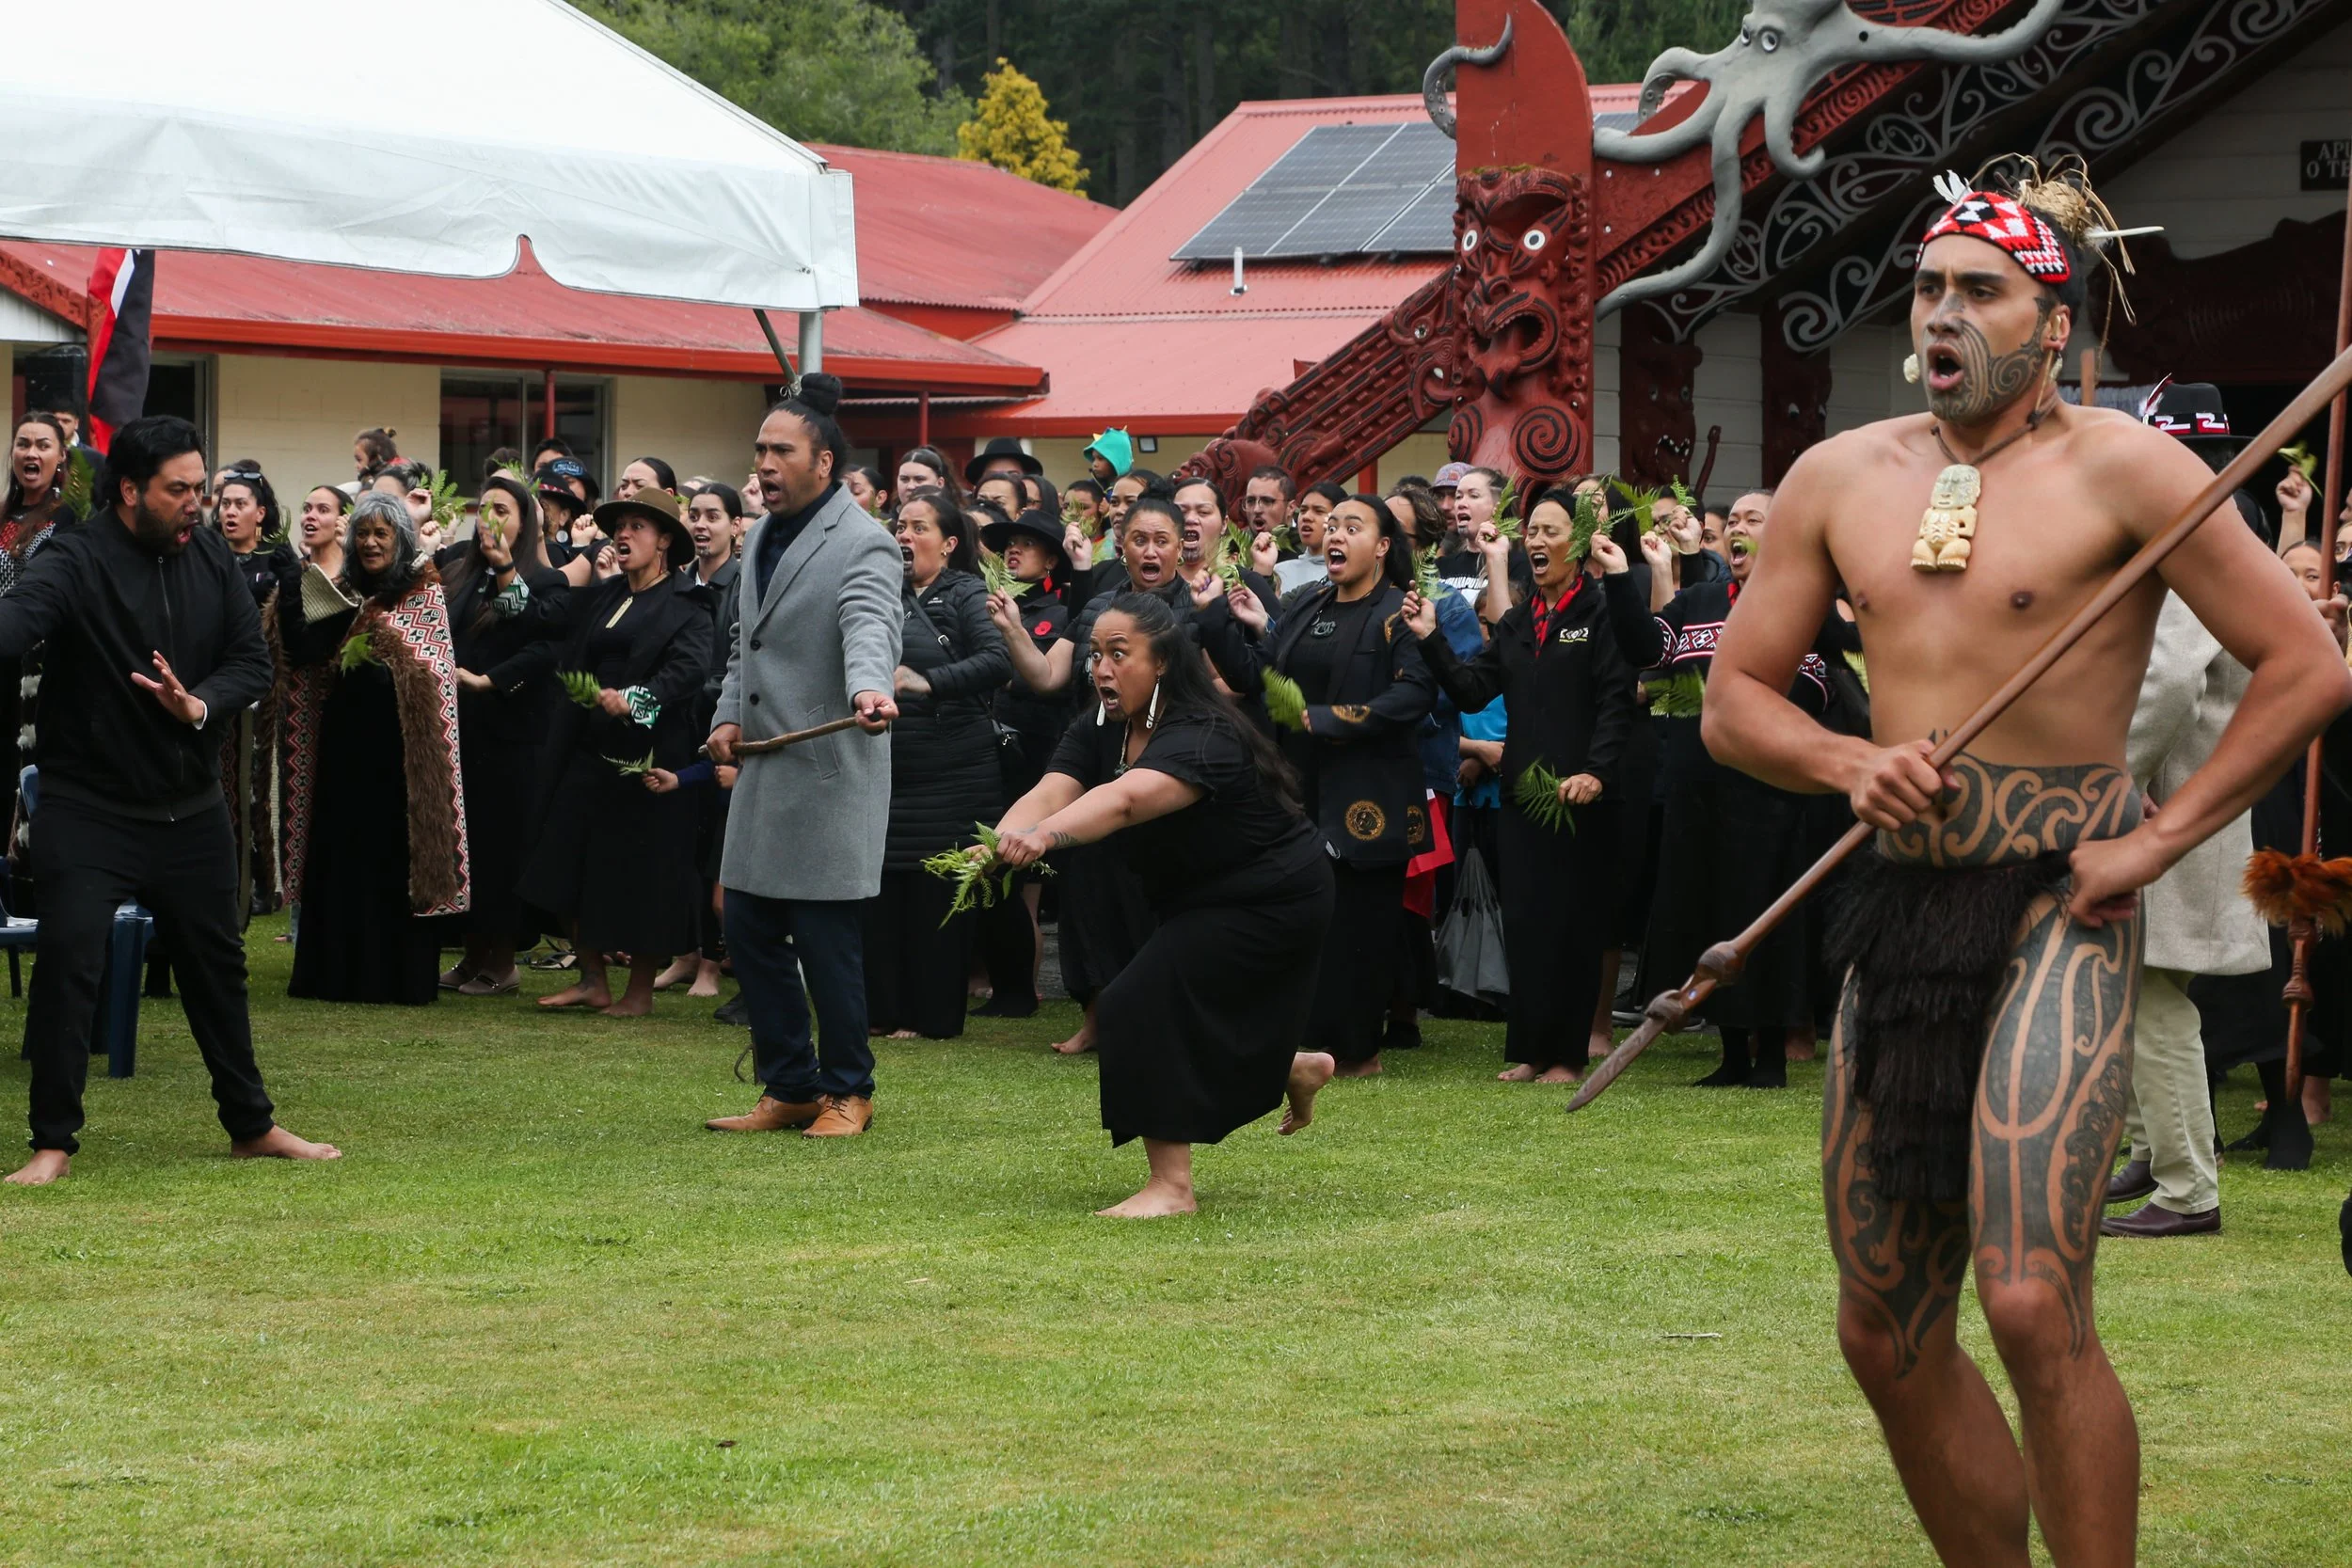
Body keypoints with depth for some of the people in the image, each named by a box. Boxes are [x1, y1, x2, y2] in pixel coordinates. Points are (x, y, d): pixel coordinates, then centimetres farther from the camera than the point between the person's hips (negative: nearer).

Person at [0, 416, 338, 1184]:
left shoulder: (209, 558, 1)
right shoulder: (78, 563, -16)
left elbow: (252, 658, 2)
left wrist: (200, 704, -19)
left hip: (192, 806, 5)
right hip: (90, 810, -5)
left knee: (217, 962, 15)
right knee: (67, 963, -11)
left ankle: (252, 1124, 29)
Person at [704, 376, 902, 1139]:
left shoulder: (862, 545, -12)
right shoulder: (762, 537, 15)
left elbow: (870, 629, -31)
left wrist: (869, 690, -51)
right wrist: (729, 714, 7)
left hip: (829, 771, -9)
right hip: (764, 769, 9)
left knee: (826, 940, -3)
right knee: (750, 934, 10)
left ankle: (848, 1091, 11)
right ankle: (791, 1087, 21)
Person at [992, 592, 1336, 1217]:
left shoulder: (1203, 738, -31)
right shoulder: (1098, 732, -6)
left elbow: (1127, 799, -50)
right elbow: (1048, 794, -23)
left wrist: (1045, 835, -66)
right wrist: (1001, 841, -45)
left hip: (1272, 902, -9)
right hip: (1197, 904, 9)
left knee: (1144, 1008, -20)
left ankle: (1171, 1184, -13)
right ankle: (1295, 1069, 47)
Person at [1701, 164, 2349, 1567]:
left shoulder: (2121, 467, -6)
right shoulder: (1842, 477, 9)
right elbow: (1735, 701, 14)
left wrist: (2160, 839, -10)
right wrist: (1850, 764, -6)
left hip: (2058, 910, -6)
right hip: (1898, 907, 6)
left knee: (2033, 1304, -21)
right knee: (1887, 1335, 8)